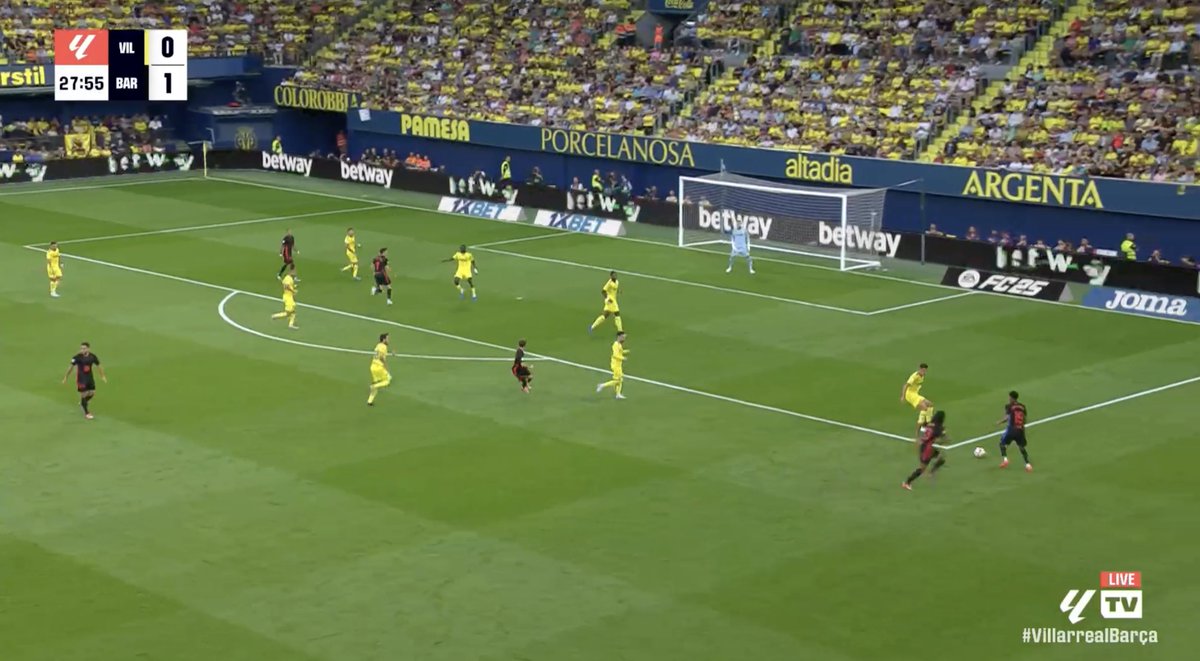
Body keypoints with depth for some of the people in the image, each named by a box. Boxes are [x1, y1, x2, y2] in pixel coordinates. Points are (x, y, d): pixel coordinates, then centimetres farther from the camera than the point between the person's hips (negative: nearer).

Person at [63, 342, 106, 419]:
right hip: (81, 378, -4)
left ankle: (82, 403, 38)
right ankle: (86, 413, 9)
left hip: (90, 377, 4)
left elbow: (98, 366, 8)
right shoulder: (77, 357, -16)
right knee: (83, 394, -3)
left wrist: (102, 376, 15)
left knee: (92, 393, 8)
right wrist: (65, 377, -2)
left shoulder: (93, 357, -6)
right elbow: (71, 367, -7)